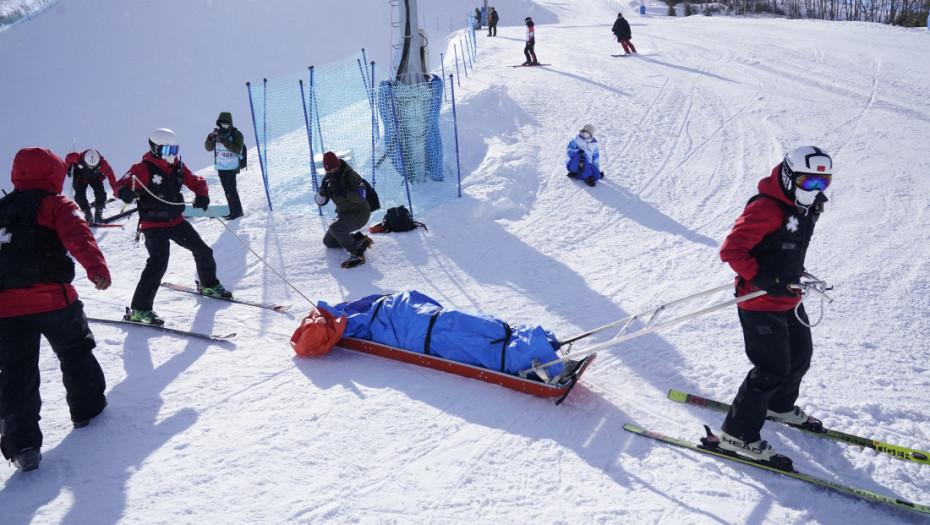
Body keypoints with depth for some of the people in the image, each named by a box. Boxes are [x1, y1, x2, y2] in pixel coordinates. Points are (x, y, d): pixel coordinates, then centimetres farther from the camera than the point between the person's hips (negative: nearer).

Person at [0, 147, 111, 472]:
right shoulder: (55, 205, 2)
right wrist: (96, 267, -32)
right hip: (52, 299, -4)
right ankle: (87, 408, 29)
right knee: (75, 353, 18)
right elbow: (78, 236, -18)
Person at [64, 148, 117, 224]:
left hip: (96, 178, 0)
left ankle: (98, 215, -7)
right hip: (81, 178, 1)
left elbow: (109, 173, -20)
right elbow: (68, 157, -11)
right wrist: (67, 169, -4)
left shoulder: (102, 163, -34)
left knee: (101, 194, -21)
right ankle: (88, 215, -2)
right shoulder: (78, 157, -34)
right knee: (79, 196, -16)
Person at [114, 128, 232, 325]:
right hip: (154, 225, -7)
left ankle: (209, 285, 43)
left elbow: (196, 182, 14)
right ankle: (139, 309, -16)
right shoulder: (144, 169, -14)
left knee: (202, 251, 16)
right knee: (158, 263, -23)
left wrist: (202, 195, -9)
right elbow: (121, 184, -20)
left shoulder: (178, 167, 5)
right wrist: (125, 192, -45)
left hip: (176, 221, 7)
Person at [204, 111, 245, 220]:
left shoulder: (236, 134, -6)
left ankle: (237, 211, -1)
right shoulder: (216, 133, 8)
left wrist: (224, 141, -28)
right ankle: (234, 211, 16)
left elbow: (237, 149, -20)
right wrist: (210, 139, -16)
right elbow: (208, 148, 4)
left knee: (231, 189, -11)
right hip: (220, 167, 6)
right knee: (227, 190, 9)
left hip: (231, 167, -6)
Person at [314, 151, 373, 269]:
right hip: (344, 213, 9)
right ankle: (359, 238, 13)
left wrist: (342, 192, -38)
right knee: (328, 241, 13)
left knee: (335, 228, -33)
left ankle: (357, 254, -24)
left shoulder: (350, 175, -20)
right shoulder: (328, 179, 0)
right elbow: (320, 202, -1)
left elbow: (361, 196, -31)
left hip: (359, 213, -9)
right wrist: (323, 190, -23)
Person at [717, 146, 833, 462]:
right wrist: (761, 279, -29)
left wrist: (796, 275, 15)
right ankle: (737, 434, 6)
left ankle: (780, 406, 49)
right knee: (773, 369, -7)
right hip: (761, 305, -10)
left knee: (800, 356, 23)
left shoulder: (804, 208, 7)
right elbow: (731, 250, -26)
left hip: (788, 300, 10)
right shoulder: (766, 208, -23)